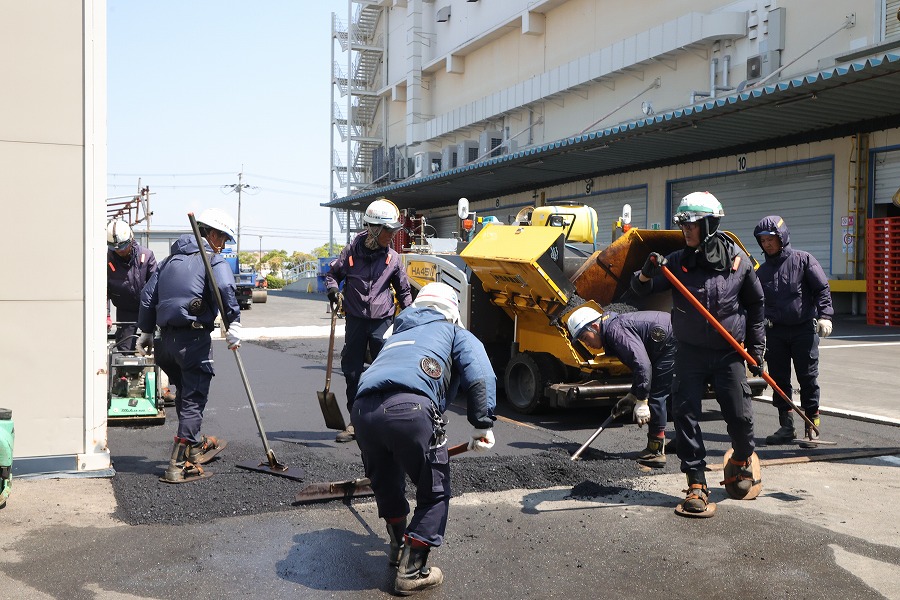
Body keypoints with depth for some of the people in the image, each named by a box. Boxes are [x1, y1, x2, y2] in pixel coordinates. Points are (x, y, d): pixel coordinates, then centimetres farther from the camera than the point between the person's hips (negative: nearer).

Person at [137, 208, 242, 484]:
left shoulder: (172, 259, 20)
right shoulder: (213, 259, -1)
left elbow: (148, 295, 21)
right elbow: (225, 289, -22)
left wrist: (146, 331, 28)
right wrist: (233, 322, -22)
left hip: (166, 339, 7)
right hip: (194, 338, -7)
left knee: (185, 392, 23)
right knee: (193, 400, -2)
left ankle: (195, 444, 40)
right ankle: (179, 465, -4)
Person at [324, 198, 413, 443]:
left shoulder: (392, 258, 1)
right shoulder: (352, 251, -4)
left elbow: (403, 290, 13)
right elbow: (332, 274, 10)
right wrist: (333, 290, -11)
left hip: (382, 322, 0)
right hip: (355, 320, 0)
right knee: (352, 372, 6)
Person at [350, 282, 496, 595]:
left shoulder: (396, 336, 41)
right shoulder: (455, 333, 26)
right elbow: (479, 375, 4)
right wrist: (482, 423, -1)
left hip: (363, 409, 6)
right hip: (410, 408, -5)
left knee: (385, 485, 29)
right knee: (434, 493, 13)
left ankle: (399, 548, 45)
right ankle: (410, 572, 15)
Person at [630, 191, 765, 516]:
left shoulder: (738, 260, -2)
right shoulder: (678, 261, -2)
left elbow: (755, 304, 10)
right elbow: (640, 290, -6)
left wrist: (756, 347, 8)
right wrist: (647, 274, -29)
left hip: (729, 354, 0)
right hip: (690, 353, 1)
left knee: (739, 415, 3)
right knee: (685, 414, -5)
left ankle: (743, 459, 37)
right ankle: (696, 484, 5)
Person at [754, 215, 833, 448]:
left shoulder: (803, 260, -1)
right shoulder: (762, 271, 10)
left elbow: (822, 289, -3)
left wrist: (824, 316, -15)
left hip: (804, 329, -4)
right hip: (775, 331, 4)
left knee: (808, 379, 0)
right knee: (779, 380, 6)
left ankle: (812, 427, 9)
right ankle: (786, 426, 16)